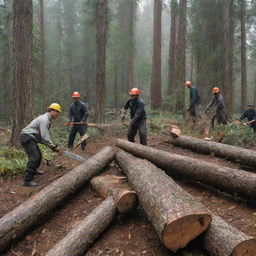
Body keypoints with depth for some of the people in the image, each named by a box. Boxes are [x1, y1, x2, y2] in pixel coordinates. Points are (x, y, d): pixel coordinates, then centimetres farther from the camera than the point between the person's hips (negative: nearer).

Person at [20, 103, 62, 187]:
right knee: (34, 157, -17)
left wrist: (52, 145, 6)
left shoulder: (47, 119, 14)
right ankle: (27, 180, -17)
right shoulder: (44, 120, -19)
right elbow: (45, 137, -24)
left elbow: (44, 135, 17)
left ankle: (33, 170, 43)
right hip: (27, 138, -11)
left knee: (38, 155, 20)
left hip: (30, 138, 11)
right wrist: (53, 147, -15)